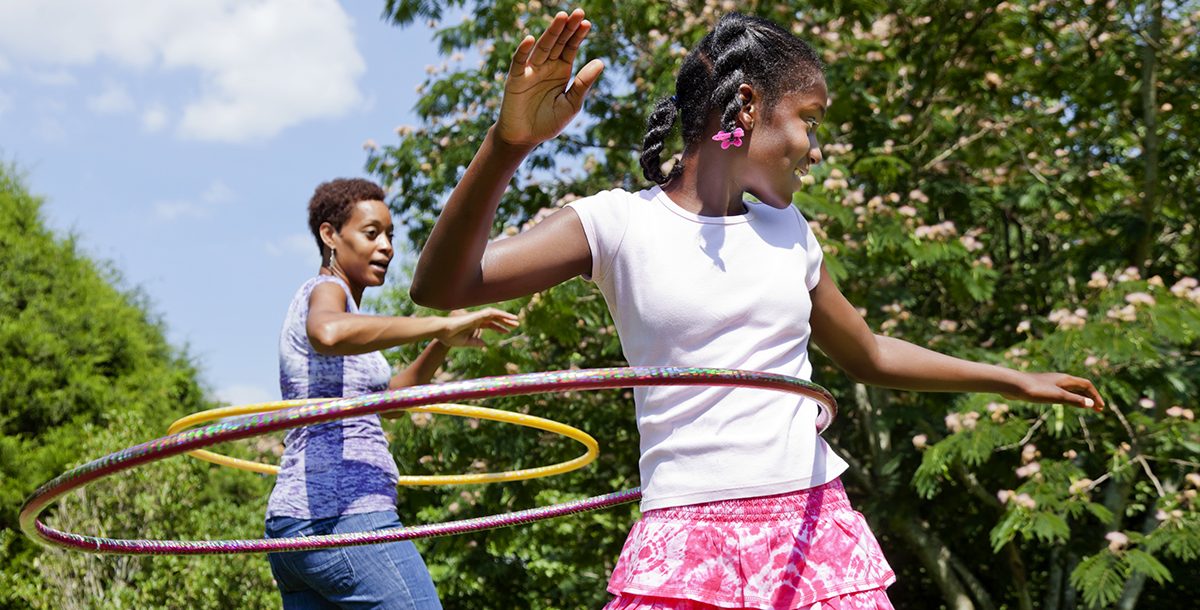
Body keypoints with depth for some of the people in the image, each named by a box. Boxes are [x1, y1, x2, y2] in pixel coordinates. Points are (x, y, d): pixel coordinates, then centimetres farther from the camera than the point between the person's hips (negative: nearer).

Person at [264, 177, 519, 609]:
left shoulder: (335, 298, 25)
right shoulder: (325, 290, -3)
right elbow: (329, 334, -30)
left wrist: (442, 344, 14)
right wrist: (439, 325, -29)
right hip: (342, 513, -10)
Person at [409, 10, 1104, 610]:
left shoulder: (788, 232, 13)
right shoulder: (620, 223, -4)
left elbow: (869, 355, 28)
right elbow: (440, 287, -15)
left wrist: (1015, 380, 32)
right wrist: (508, 143, -30)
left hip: (816, 528, 5)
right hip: (689, 535, -5)